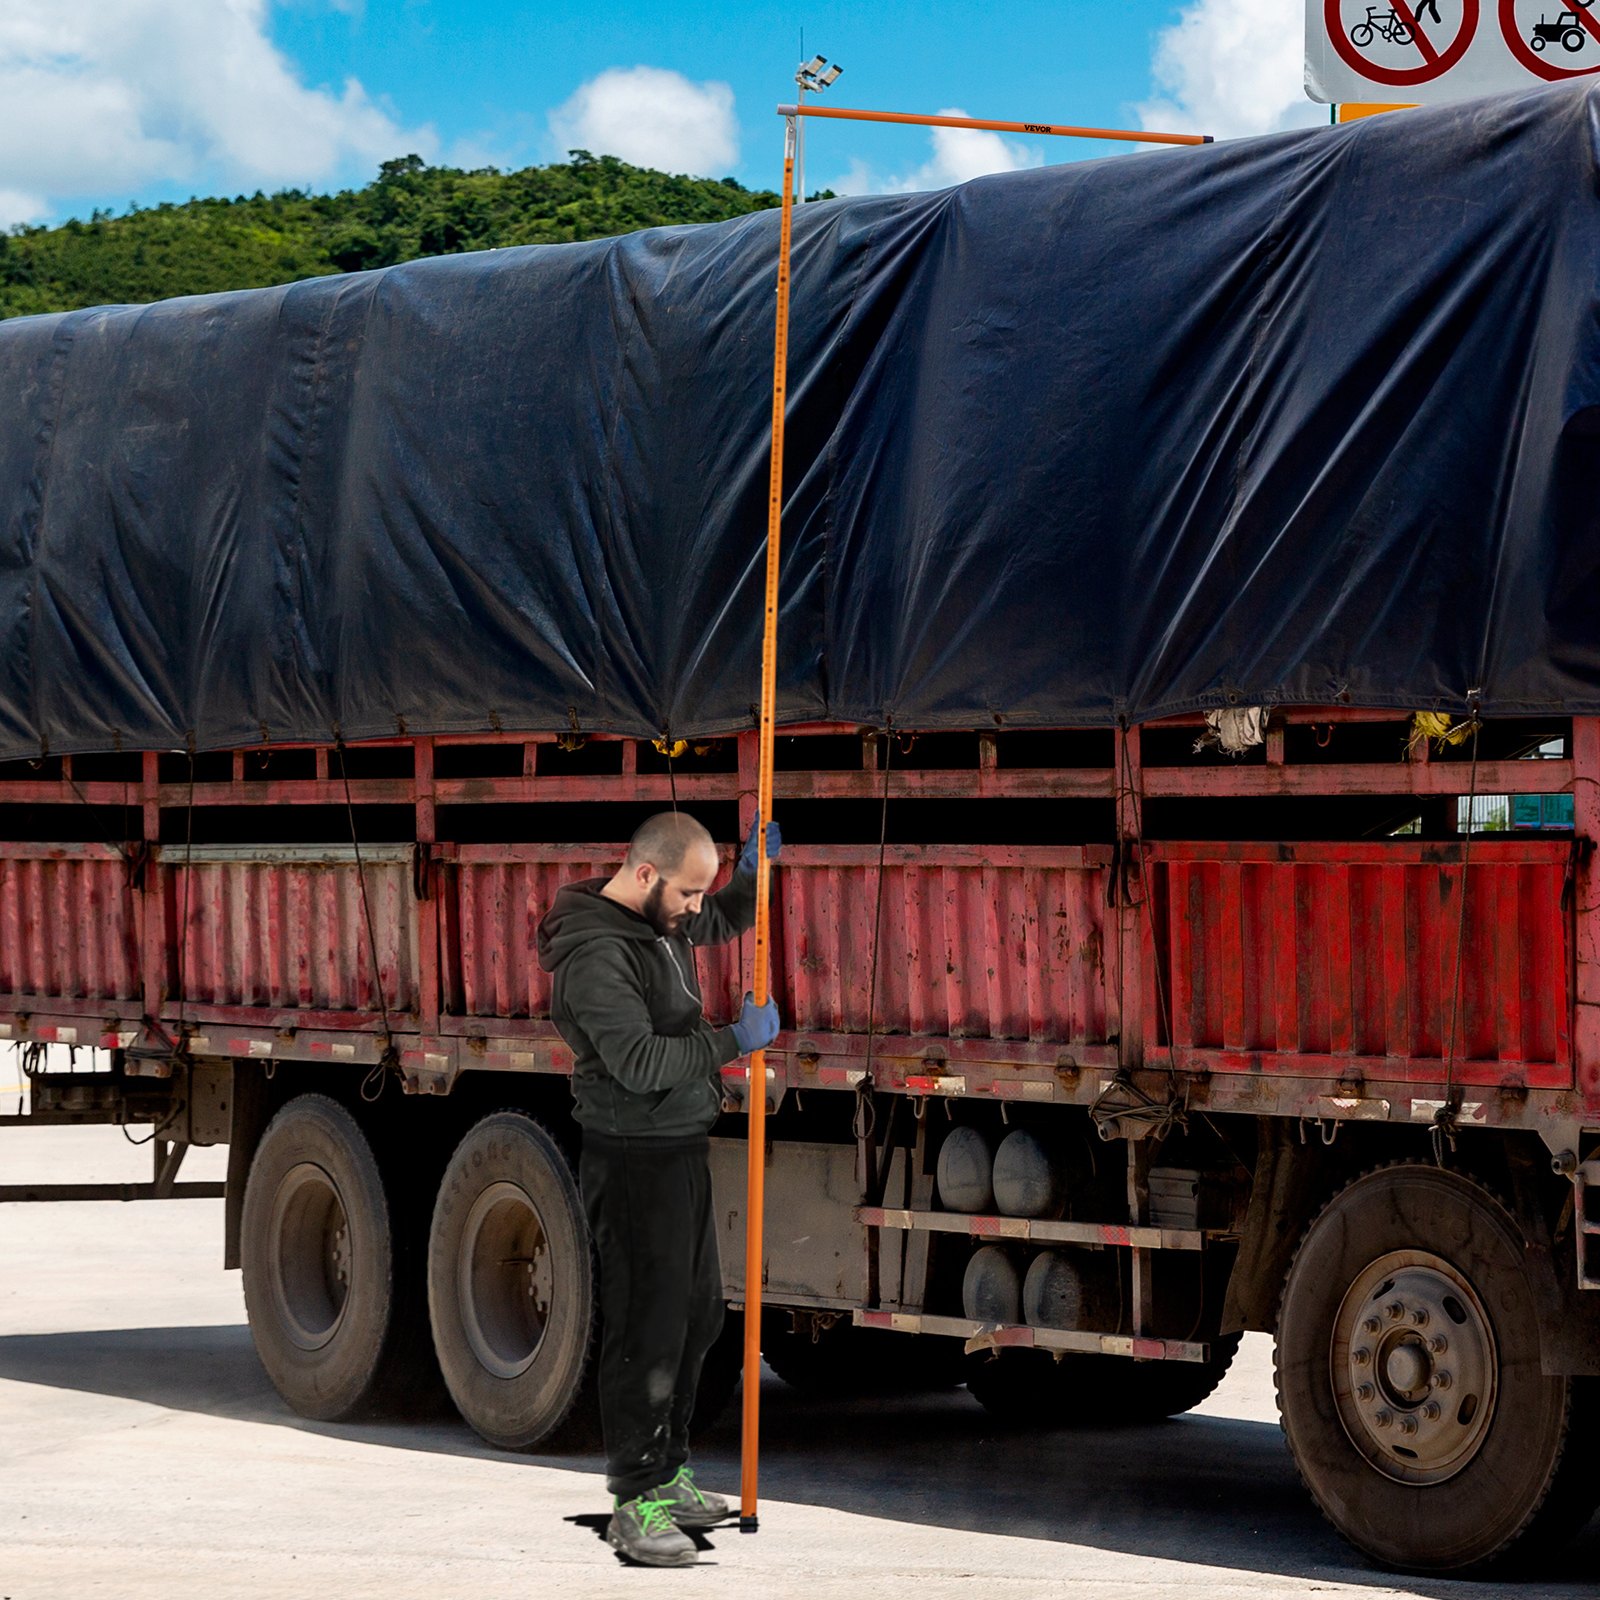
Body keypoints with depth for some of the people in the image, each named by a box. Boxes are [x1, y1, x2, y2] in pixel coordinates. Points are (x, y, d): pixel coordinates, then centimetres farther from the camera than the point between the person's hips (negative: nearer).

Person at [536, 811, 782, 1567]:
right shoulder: (596, 952, -22)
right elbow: (638, 1060, -28)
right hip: (633, 1163, -10)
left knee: (696, 1313, 18)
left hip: (682, 1151, 10)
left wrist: (753, 873, 10)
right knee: (645, 1328, -7)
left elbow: (723, 923, 30)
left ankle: (666, 1472, 30)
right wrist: (734, 1042, -21)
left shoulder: (664, 919, 8)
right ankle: (635, 1504, -1)